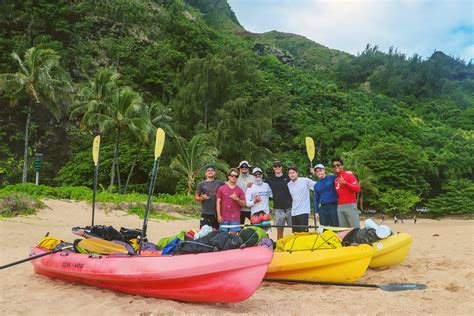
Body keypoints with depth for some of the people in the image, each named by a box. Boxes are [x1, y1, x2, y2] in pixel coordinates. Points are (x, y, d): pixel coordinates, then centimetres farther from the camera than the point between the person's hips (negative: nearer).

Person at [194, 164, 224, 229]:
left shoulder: (219, 183, 8)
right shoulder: (201, 184, 6)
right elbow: (196, 197, 7)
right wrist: (202, 198, -13)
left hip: (217, 213, 1)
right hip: (205, 213, -1)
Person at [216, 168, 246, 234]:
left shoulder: (239, 190, 8)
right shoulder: (221, 188, 6)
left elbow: (243, 204, 6)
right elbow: (218, 202, 4)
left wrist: (237, 199, -14)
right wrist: (219, 215, -2)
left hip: (235, 218, 0)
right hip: (224, 218, 0)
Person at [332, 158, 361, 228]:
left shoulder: (349, 175, 0)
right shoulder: (335, 179, 17)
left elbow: (358, 189, -11)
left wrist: (345, 183, -19)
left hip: (350, 206, -5)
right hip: (339, 207, 6)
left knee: (355, 228, -7)